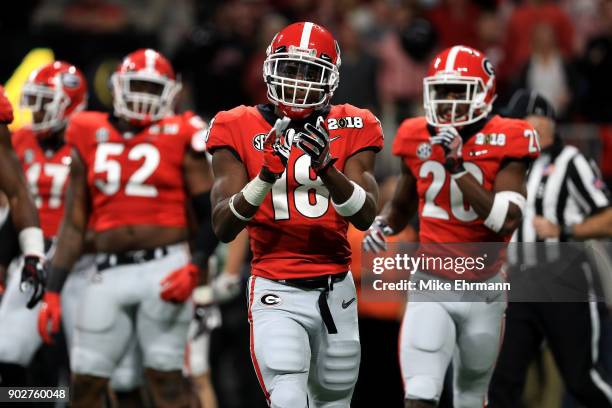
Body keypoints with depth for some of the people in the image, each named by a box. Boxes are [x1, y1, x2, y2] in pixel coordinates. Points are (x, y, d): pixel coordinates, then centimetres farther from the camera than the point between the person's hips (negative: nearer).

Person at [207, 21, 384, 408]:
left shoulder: (350, 128, 3)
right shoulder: (240, 129, -1)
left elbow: (365, 216, -8)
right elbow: (223, 228, -7)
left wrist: (326, 166, -25)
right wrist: (266, 175, -22)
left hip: (336, 290, 3)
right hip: (277, 293, -3)